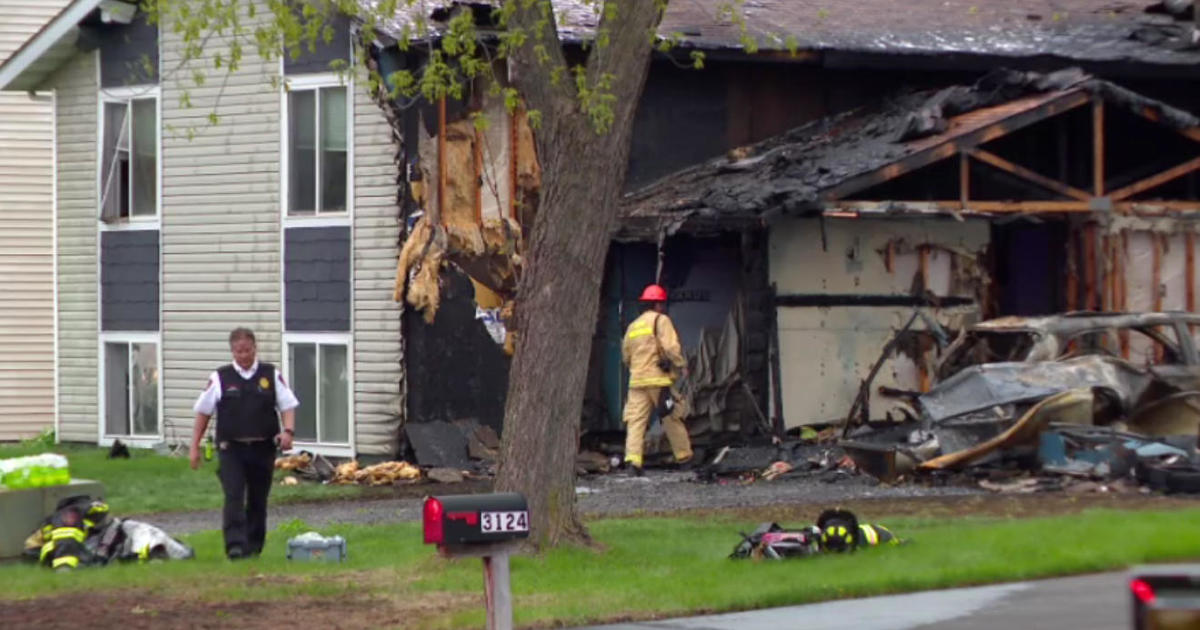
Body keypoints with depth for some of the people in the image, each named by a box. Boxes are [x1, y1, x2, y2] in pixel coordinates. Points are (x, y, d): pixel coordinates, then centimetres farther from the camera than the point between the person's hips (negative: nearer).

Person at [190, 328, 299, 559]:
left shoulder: (272, 375, 6)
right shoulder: (220, 378, 4)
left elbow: (288, 405, 5)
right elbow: (203, 412, 8)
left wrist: (288, 430, -15)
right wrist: (194, 447, 5)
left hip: (263, 449, 2)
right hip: (231, 448, -2)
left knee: (258, 500, 9)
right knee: (234, 496, -15)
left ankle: (253, 546, 21)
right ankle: (235, 545, -20)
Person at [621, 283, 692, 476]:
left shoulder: (633, 326, 19)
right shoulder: (661, 320, 0)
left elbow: (626, 355, 23)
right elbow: (671, 346, -13)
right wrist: (682, 365, -4)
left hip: (637, 380, 5)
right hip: (659, 379, -5)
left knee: (636, 420, -3)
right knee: (672, 418, 6)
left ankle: (632, 457, -19)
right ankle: (684, 456, 15)